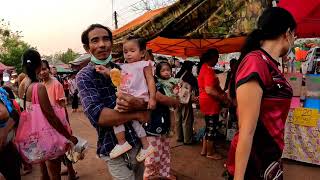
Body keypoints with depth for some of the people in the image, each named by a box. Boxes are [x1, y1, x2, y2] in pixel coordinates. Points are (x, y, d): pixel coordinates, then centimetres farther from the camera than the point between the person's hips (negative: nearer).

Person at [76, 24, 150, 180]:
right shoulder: (85, 76, -9)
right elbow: (97, 115, -24)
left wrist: (138, 104, -26)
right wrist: (138, 114, -17)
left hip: (138, 141, 5)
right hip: (114, 150, -5)